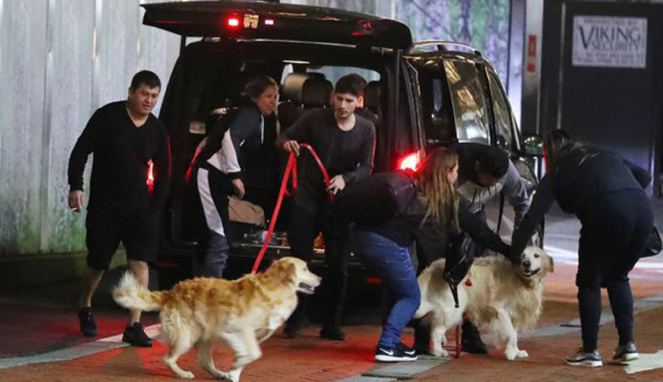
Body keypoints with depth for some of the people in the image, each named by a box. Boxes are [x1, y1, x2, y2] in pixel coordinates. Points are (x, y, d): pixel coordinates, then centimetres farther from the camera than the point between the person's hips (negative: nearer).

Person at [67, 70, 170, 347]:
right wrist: (76, 186, -16)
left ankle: (134, 326, -10)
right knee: (98, 263, 7)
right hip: (104, 206, -2)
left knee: (140, 262, -11)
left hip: (140, 207, 2)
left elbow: (163, 173, 11)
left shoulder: (157, 130, 4)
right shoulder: (108, 117, -6)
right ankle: (85, 307, 36)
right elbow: (80, 152, -5)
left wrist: (155, 207, 4)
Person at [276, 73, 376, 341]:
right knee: (299, 259, -2)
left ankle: (332, 324, 11)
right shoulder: (315, 119, -4)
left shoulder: (366, 130, 0)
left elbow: (366, 168, -2)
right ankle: (296, 317, 11)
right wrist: (286, 143, -21)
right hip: (307, 198, -1)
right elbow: (284, 137, 4)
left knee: (338, 266, 2)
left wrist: (345, 178, -22)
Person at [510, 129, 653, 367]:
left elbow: (532, 218, 12)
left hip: (607, 216, -5)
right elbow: (644, 176, 23)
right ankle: (627, 345, 18)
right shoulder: (604, 156, 31)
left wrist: (513, 255, 16)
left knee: (589, 283, 14)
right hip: (643, 211, 5)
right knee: (617, 278, 24)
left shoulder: (556, 175, 17)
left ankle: (590, 351, 12)